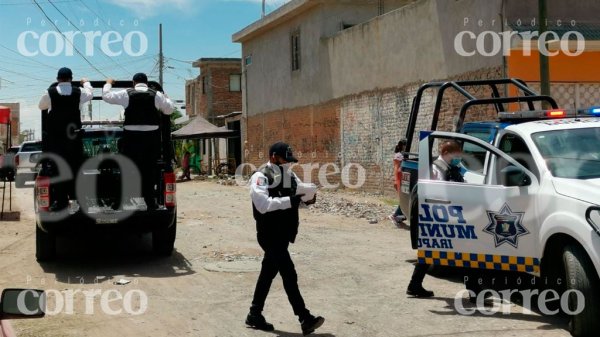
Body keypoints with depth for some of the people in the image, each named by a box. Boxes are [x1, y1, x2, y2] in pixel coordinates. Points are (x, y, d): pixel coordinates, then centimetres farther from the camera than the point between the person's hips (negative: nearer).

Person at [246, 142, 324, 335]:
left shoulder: (289, 176, 11)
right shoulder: (260, 177, -14)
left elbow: (301, 192, 12)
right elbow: (263, 204, -28)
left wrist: (308, 198, -12)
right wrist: (290, 201, -33)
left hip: (283, 235, 9)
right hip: (269, 235, -8)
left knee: (268, 273, 16)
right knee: (289, 275, -9)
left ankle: (255, 315, 28)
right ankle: (305, 320, -6)